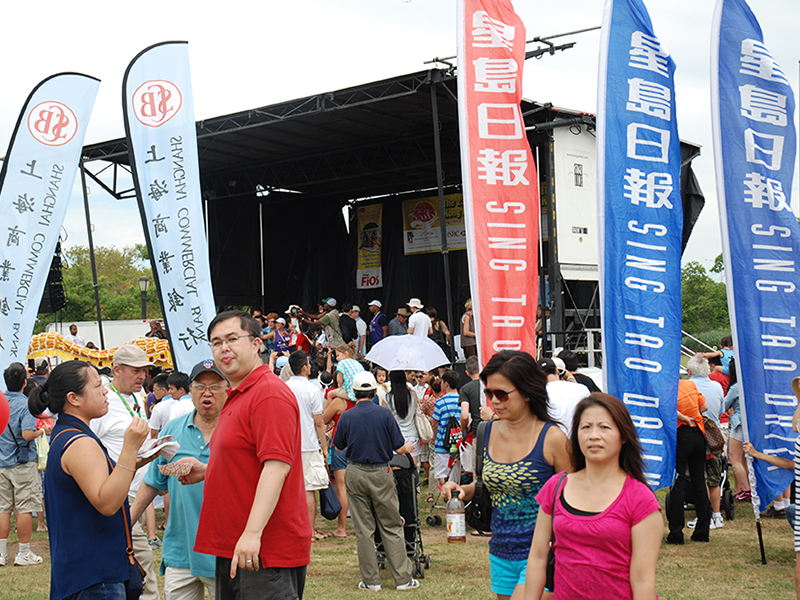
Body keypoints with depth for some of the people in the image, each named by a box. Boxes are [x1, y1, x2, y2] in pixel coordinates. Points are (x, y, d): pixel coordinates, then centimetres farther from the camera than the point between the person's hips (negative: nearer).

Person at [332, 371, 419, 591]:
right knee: (392, 527, 7)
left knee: (363, 529, 7)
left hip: (355, 474, 1)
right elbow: (399, 448, -3)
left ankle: (371, 579, 10)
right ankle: (402, 577, 8)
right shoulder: (384, 414, -7)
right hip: (381, 474, -1)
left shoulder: (346, 417, -4)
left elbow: (339, 446, 9)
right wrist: (409, 447, 20)